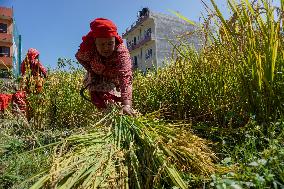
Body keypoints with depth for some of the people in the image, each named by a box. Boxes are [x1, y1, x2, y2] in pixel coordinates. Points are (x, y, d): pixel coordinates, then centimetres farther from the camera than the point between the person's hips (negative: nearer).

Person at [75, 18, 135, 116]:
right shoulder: (87, 49, -30)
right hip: (97, 78, 2)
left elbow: (126, 77, -55)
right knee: (100, 103, -7)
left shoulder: (122, 52, -40)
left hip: (115, 79, -1)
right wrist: (91, 70, -19)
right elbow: (79, 57, -4)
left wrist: (127, 104, -67)